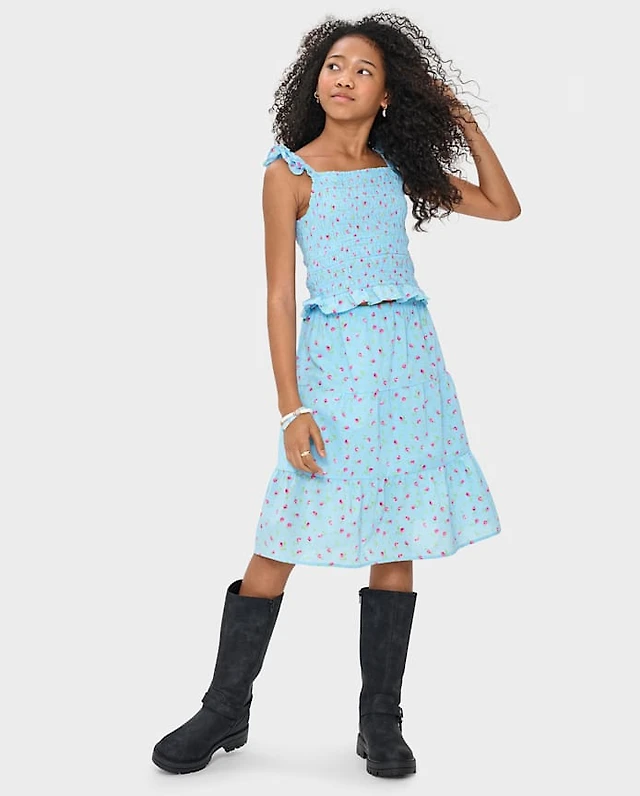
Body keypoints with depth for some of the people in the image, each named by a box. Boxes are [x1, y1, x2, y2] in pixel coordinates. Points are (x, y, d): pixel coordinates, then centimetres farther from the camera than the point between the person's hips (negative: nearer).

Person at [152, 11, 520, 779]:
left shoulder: (398, 167, 13)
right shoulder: (290, 173, 2)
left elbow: (504, 207, 19)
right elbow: (280, 295, -3)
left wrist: (467, 125, 11)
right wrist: (291, 407, -10)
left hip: (411, 360, 4)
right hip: (334, 359, -4)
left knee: (397, 540, 4)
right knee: (281, 541, -5)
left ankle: (380, 721, 14)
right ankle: (225, 711, 10)